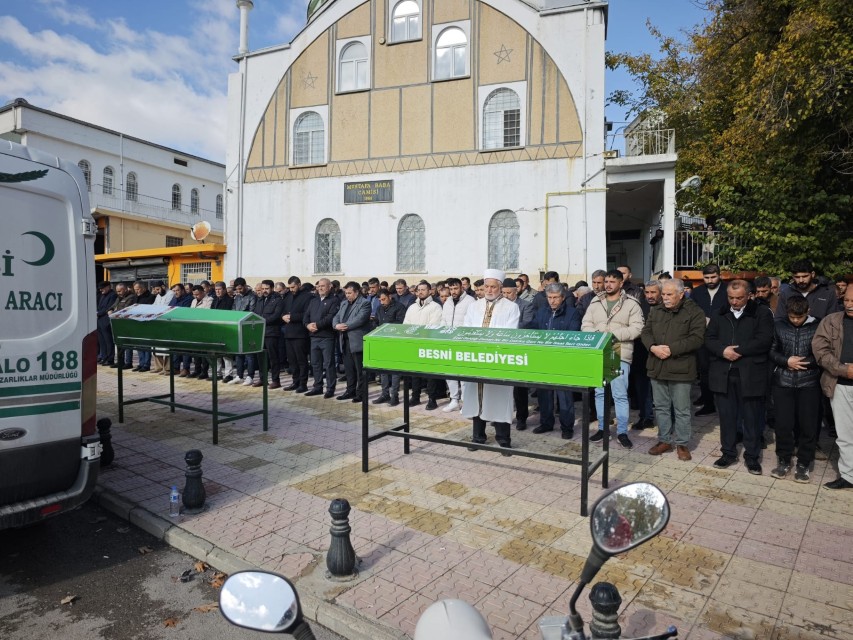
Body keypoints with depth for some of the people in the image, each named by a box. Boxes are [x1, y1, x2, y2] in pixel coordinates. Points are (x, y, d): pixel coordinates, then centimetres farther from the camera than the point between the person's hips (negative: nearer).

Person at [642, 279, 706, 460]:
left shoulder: (694, 312, -6)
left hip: (680, 369, -5)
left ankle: (682, 443, 18)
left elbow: (697, 339, -14)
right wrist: (653, 347, -14)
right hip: (657, 366, 5)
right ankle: (664, 440, 25)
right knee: (661, 407, 13)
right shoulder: (655, 311, 10)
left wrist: (671, 349, -20)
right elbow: (646, 332, 6)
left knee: (681, 409, 5)